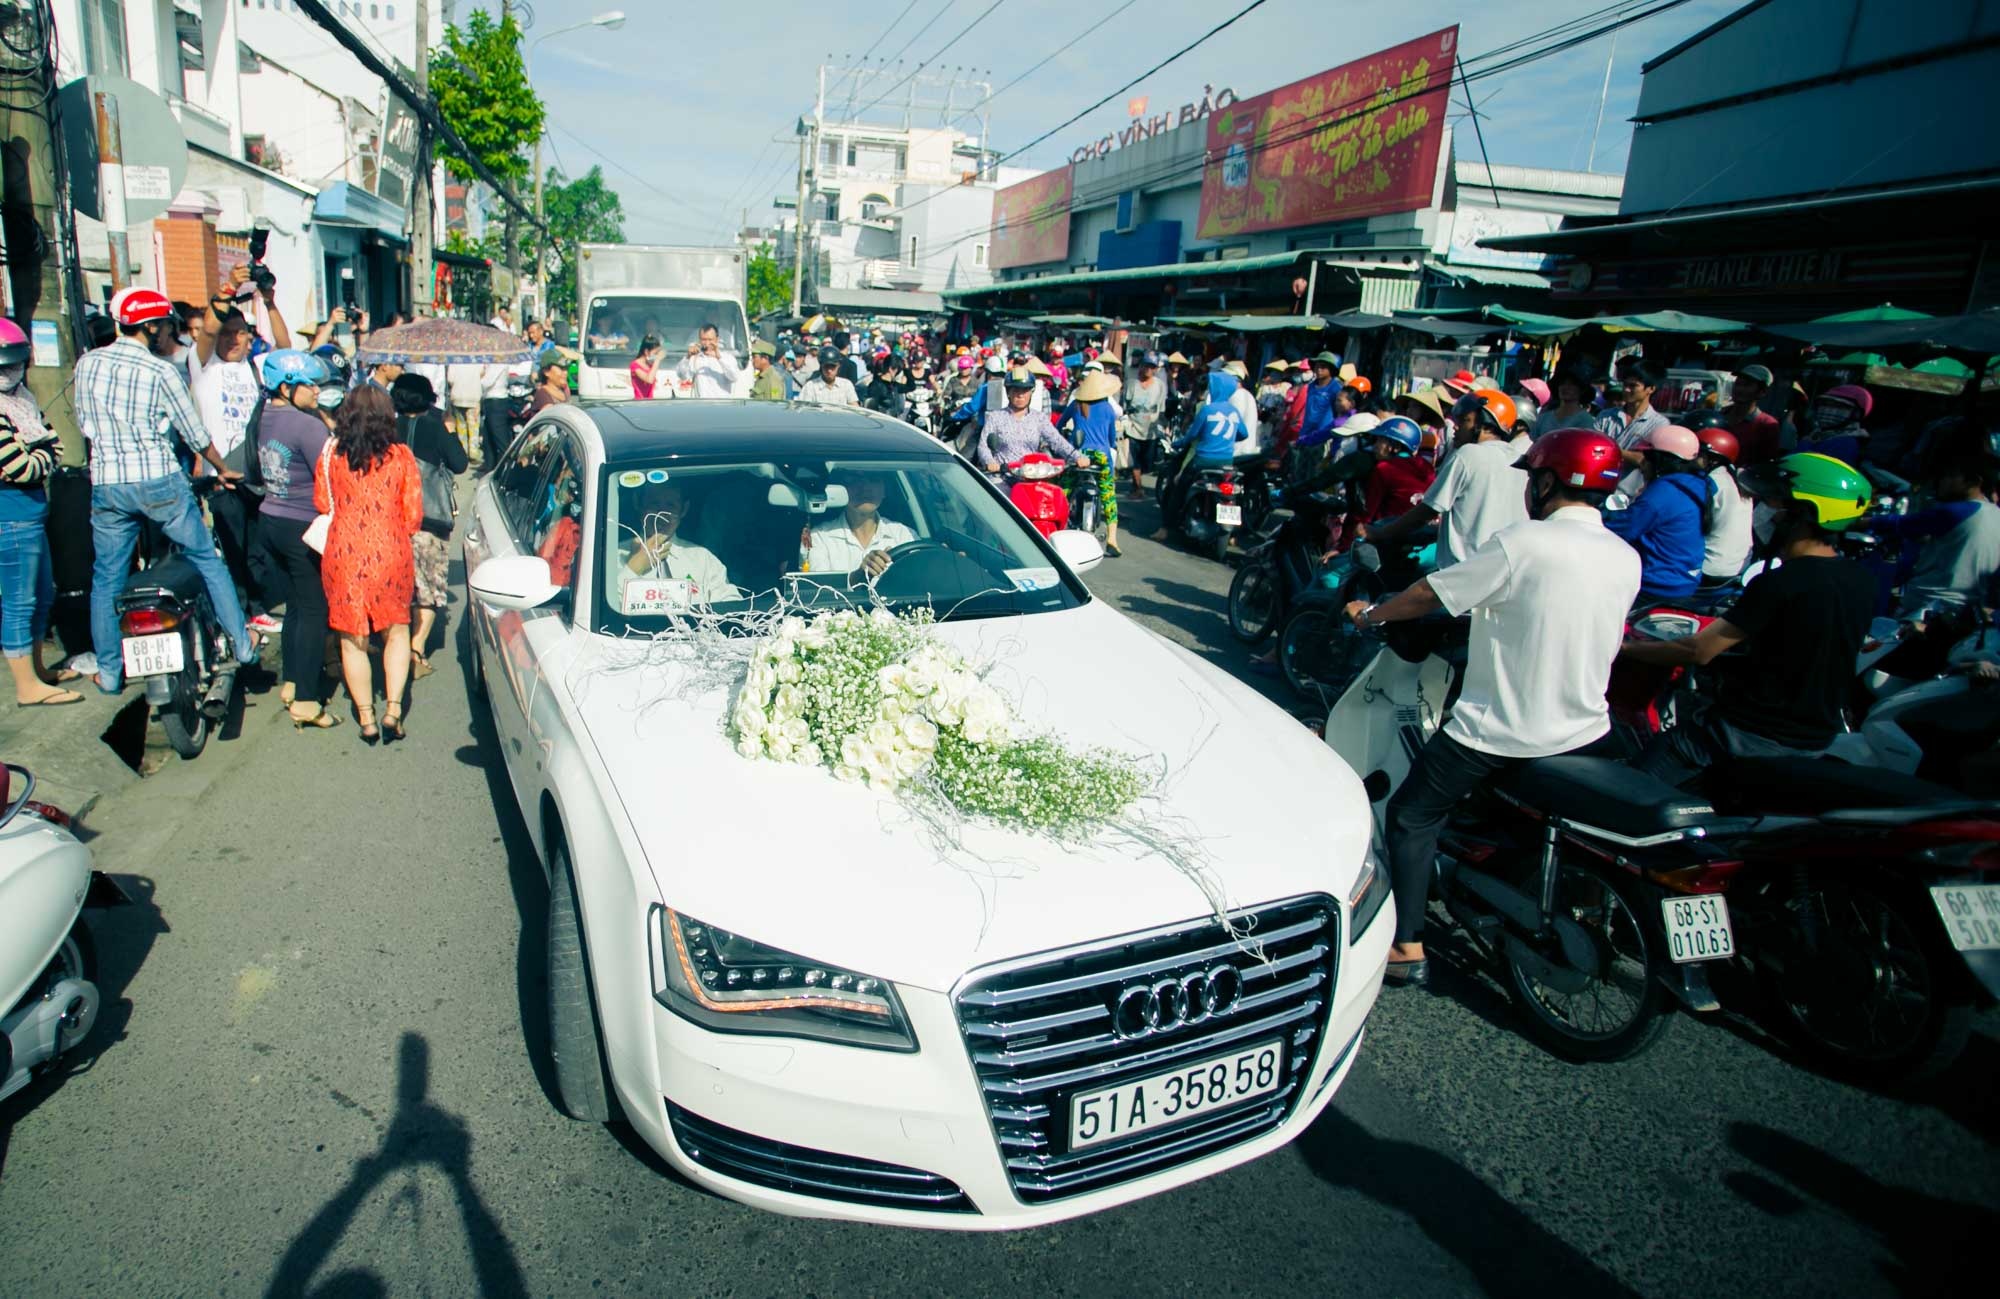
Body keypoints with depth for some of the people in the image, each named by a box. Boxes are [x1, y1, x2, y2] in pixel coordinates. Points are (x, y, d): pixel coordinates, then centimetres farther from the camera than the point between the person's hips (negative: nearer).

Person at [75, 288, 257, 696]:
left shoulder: (87, 363, 4)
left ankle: (108, 672, 17)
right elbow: (194, 432, -3)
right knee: (207, 561, 10)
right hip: (160, 482, -4)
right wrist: (222, 471, 13)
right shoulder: (161, 370, -8)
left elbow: (84, 422, 13)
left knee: (107, 579, 11)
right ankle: (242, 643, 12)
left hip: (106, 484, 4)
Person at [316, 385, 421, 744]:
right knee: (396, 632, 15)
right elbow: (414, 515, -2)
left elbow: (322, 503, 7)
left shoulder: (333, 455, -1)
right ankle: (393, 709, 4)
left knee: (353, 640, 10)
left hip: (343, 556, 1)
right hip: (390, 554, 0)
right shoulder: (401, 456, -3)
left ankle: (366, 720, 14)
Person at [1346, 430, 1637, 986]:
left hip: (1503, 728, -7)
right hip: (1585, 731, 7)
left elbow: (1427, 595, -10)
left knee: (1412, 817, 6)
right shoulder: (1627, 559, 3)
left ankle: (1407, 948, 4)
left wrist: (1369, 613, 8)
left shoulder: (1521, 543, -17)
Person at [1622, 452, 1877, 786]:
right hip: (1819, 738, 8)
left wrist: (1626, 648, -9)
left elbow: (1700, 651, -20)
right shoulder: (1862, 580, 1)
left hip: (1754, 732, -8)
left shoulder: (1780, 583, -23)